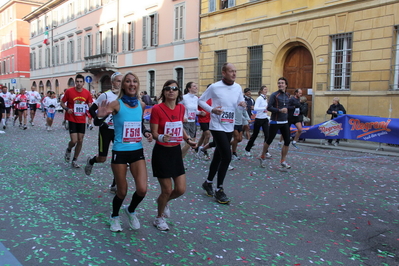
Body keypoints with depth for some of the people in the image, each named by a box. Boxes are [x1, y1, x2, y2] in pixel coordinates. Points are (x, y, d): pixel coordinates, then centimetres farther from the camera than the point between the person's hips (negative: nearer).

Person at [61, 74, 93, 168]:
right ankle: (68, 150, 24)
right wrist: (67, 109, -18)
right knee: (74, 141, -12)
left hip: (82, 120, 3)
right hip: (72, 119, -3)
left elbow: (90, 105, 7)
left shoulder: (87, 93, 0)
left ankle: (74, 160, 22)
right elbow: (62, 103, 1)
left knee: (80, 141, 6)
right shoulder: (69, 91, -7)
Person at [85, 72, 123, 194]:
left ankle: (114, 185, 10)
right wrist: (98, 119, -19)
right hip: (106, 129, -3)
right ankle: (91, 161, 41)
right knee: (102, 158, 4)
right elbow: (92, 109, -4)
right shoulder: (105, 95, -9)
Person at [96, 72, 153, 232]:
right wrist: (100, 115, -40)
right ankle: (114, 217, 37)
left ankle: (131, 210, 27)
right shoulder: (116, 104, -10)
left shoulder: (141, 105, 3)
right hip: (120, 152, -3)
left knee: (142, 189, -6)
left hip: (137, 151, 4)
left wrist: (146, 133, 0)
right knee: (122, 191, 6)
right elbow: (98, 119, -17)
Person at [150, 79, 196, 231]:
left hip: (176, 151, 5)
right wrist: (162, 137, -33)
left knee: (181, 189, 6)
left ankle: (163, 201, 40)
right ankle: (159, 218, 29)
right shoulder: (157, 109, -14)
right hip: (161, 152, -5)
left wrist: (188, 139, 4)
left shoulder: (181, 108, 2)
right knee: (167, 190, 2)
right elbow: (154, 133, -13)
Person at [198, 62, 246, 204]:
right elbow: (201, 100, -1)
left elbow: (241, 102, 14)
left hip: (229, 127, 6)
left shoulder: (238, 88, 4)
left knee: (218, 155, 14)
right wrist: (212, 110, -17)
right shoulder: (214, 87, -10)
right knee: (227, 157, -13)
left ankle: (208, 183, 32)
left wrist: (243, 104, -10)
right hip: (217, 127, -6)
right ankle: (219, 190, 2)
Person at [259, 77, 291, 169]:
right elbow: (269, 107, -15)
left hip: (285, 122, 6)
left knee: (287, 142, 1)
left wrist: (286, 109, 8)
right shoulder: (274, 95, -9)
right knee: (269, 140, 3)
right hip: (275, 122, -5)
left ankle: (283, 161, 12)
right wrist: (279, 110, -24)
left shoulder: (287, 96, 9)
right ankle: (262, 157, 23)